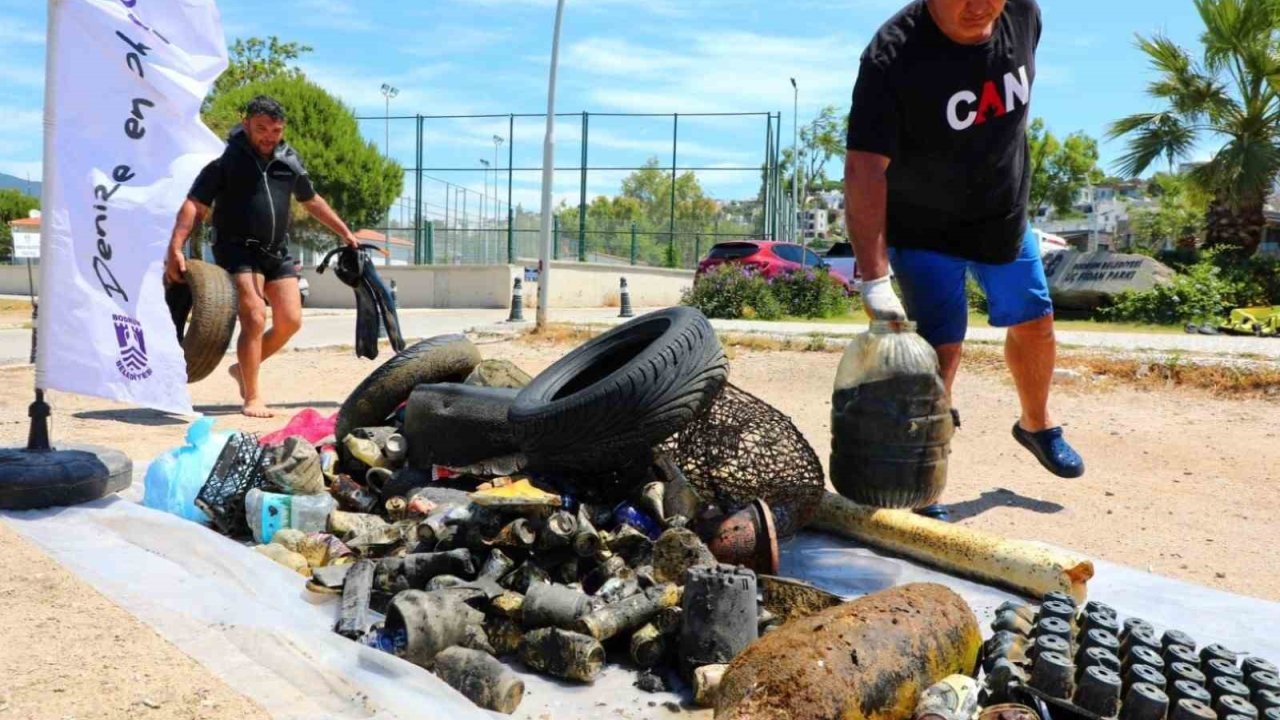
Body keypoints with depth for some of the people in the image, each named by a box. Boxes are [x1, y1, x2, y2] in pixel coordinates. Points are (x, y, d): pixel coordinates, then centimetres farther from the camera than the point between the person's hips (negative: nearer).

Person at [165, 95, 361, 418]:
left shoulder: (289, 161, 10)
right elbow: (195, 205, -11)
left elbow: (312, 201, 25)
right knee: (255, 319, -16)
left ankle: (244, 368, 25)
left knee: (290, 322, 1)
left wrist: (345, 233, 28)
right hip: (238, 250, -6)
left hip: (277, 252, 6)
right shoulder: (225, 159, -5)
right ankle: (252, 398, -6)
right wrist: (176, 248, -23)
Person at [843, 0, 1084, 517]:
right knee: (940, 349, -10)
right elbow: (864, 169, -37)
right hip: (924, 230, -6)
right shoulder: (892, 57, -31)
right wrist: (875, 280, -43)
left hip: (1006, 218, 6)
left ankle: (1037, 425, 45)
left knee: (1033, 323, 17)